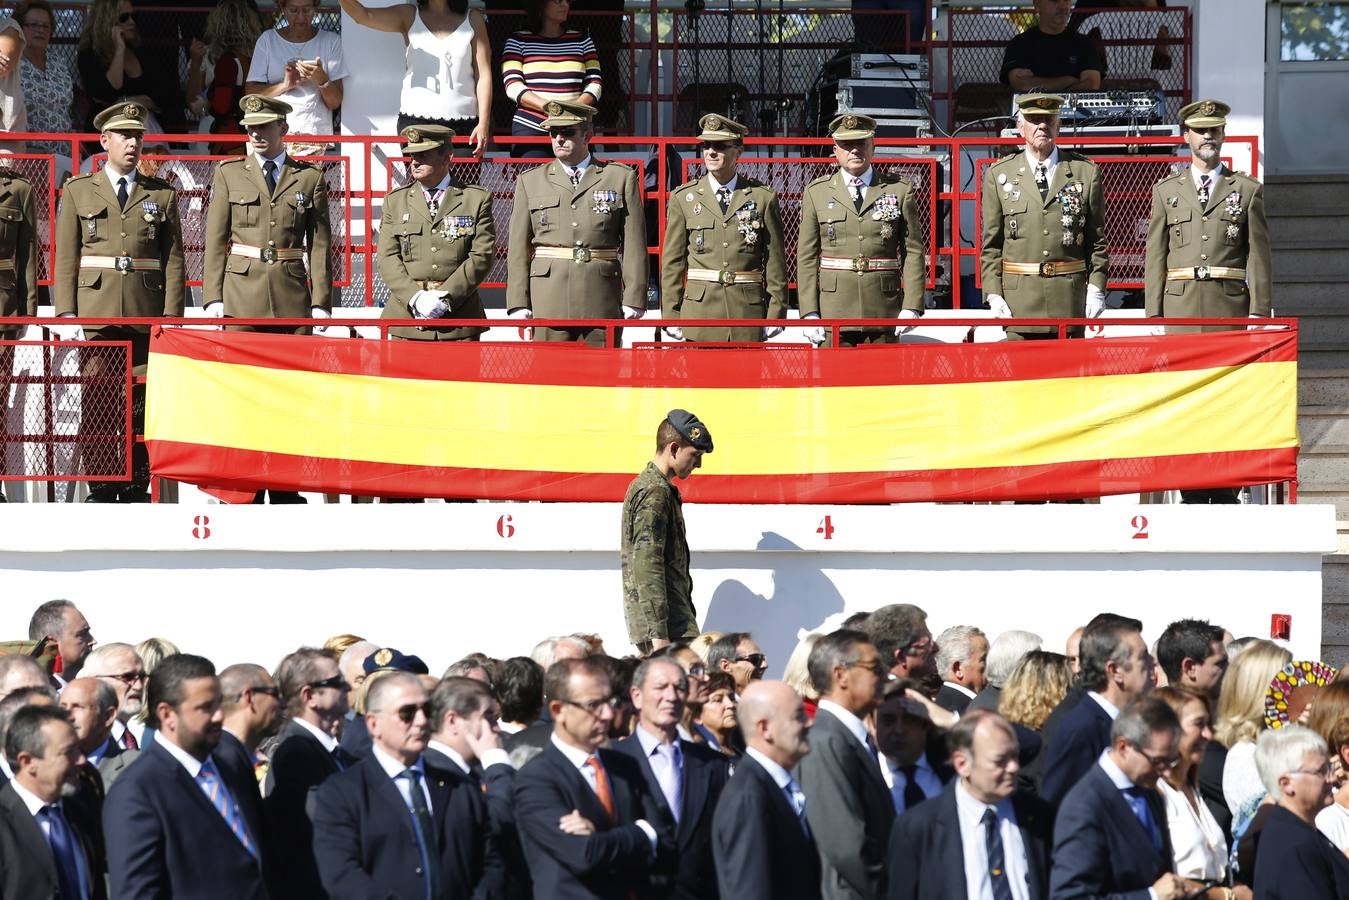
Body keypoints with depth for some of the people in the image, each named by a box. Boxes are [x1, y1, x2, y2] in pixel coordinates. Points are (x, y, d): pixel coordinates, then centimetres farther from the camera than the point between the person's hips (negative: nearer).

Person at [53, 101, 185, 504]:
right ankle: (101, 490, 1)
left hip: (146, 316, 1)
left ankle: (136, 487, 6)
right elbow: (65, 259, 7)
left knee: (141, 405, 0)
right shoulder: (78, 192, 10)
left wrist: (172, 317, -1)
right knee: (98, 404, -3)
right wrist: (66, 315, -3)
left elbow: (173, 260, 8)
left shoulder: (162, 195, 12)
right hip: (96, 315, -1)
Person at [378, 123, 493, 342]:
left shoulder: (477, 199, 6)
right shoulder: (395, 201, 12)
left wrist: (444, 298, -12)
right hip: (407, 319, 2)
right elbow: (388, 258, 5)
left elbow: (482, 257, -2)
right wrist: (415, 298, -11)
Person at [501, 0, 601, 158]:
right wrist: (549, 107, -18)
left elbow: (595, 84, 8)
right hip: (530, 130, -2)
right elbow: (512, 86, -3)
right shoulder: (517, 41, 10)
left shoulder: (582, 40, 17)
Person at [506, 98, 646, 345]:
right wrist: (518, 304, 0)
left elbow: (634, 243, 4)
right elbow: (518, 249, 9)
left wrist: (634, 300, -3)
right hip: (549, 303, 1)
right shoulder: (530, 181, 12)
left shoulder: (620, 178, 9)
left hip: (601, 304, -1)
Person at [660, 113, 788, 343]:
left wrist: (775, 315, 1)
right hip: (700, 311, 0)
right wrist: (670, 315, 2)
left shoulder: (763, 197, 5)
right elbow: (672, 262, 7)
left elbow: (775, 260, 6)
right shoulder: (684, 198, 7)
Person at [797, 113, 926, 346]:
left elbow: (913, 252, 5)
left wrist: (911, 307, -5)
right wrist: (809, 313, -2)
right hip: (833, 314, 0)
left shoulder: (899, 191, 8)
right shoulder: (817, 192, 9)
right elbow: (807, 257, 6)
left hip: (883, 310, 0)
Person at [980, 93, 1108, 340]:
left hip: (1070, 299, 0)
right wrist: (994, 295, -2)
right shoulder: (999, 175, 7)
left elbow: (1097, 239, 9)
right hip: (1019, 299, 0)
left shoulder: (1086, 172, 8)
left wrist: (1096, 288, -1)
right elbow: (990, 244, 7)